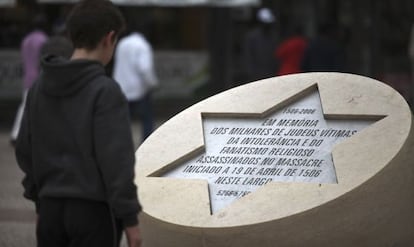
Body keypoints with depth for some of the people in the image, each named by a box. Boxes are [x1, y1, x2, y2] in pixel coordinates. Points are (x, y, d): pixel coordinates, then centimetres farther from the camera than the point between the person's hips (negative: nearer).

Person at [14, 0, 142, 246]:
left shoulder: (40, 87, 7)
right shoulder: (105, 91, -14)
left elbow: (25, 150, 12)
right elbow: (116, 160, -17)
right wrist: (130, 218, -11)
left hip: (51, 208, 6)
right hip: (93, 209, -6)